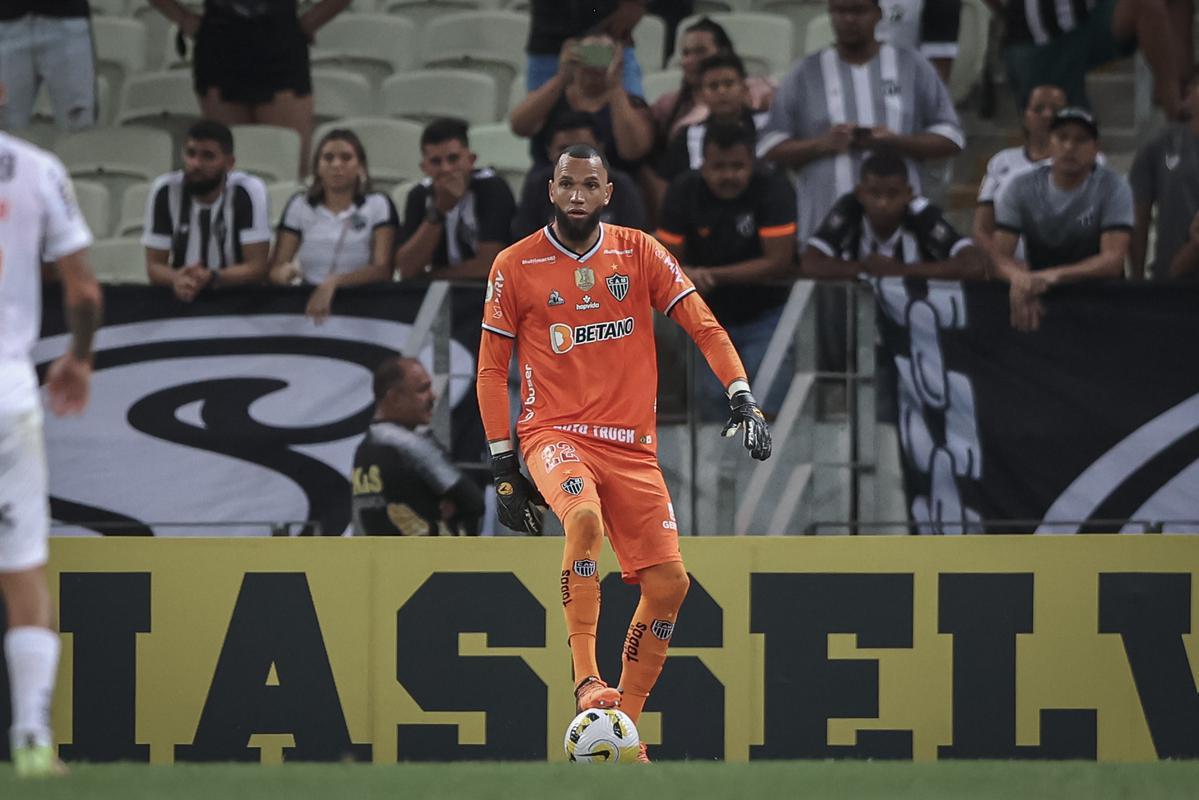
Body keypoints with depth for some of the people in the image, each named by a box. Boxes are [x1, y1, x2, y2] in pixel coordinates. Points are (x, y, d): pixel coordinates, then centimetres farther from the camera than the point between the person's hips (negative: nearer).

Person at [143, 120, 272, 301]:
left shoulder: (248, 192, -12)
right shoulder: (164, 192, -6)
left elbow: (257, 268, -12)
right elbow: (154, 266, -4)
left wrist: (210, 278, -29)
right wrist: (177, 279, -26)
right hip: (180, 299, 1)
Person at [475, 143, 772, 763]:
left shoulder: (639, 253, 5)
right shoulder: (516, 267, 1)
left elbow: (703, 325, 3)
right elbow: (492, 367, 4)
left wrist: (741, 395, -12)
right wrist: (503, 465, -1)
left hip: (631, 444, 4)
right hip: (556, 433, -3)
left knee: (668, 583, -3)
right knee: (584, 518, -35)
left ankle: (625, 728, 11)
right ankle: (586, 683, -36)